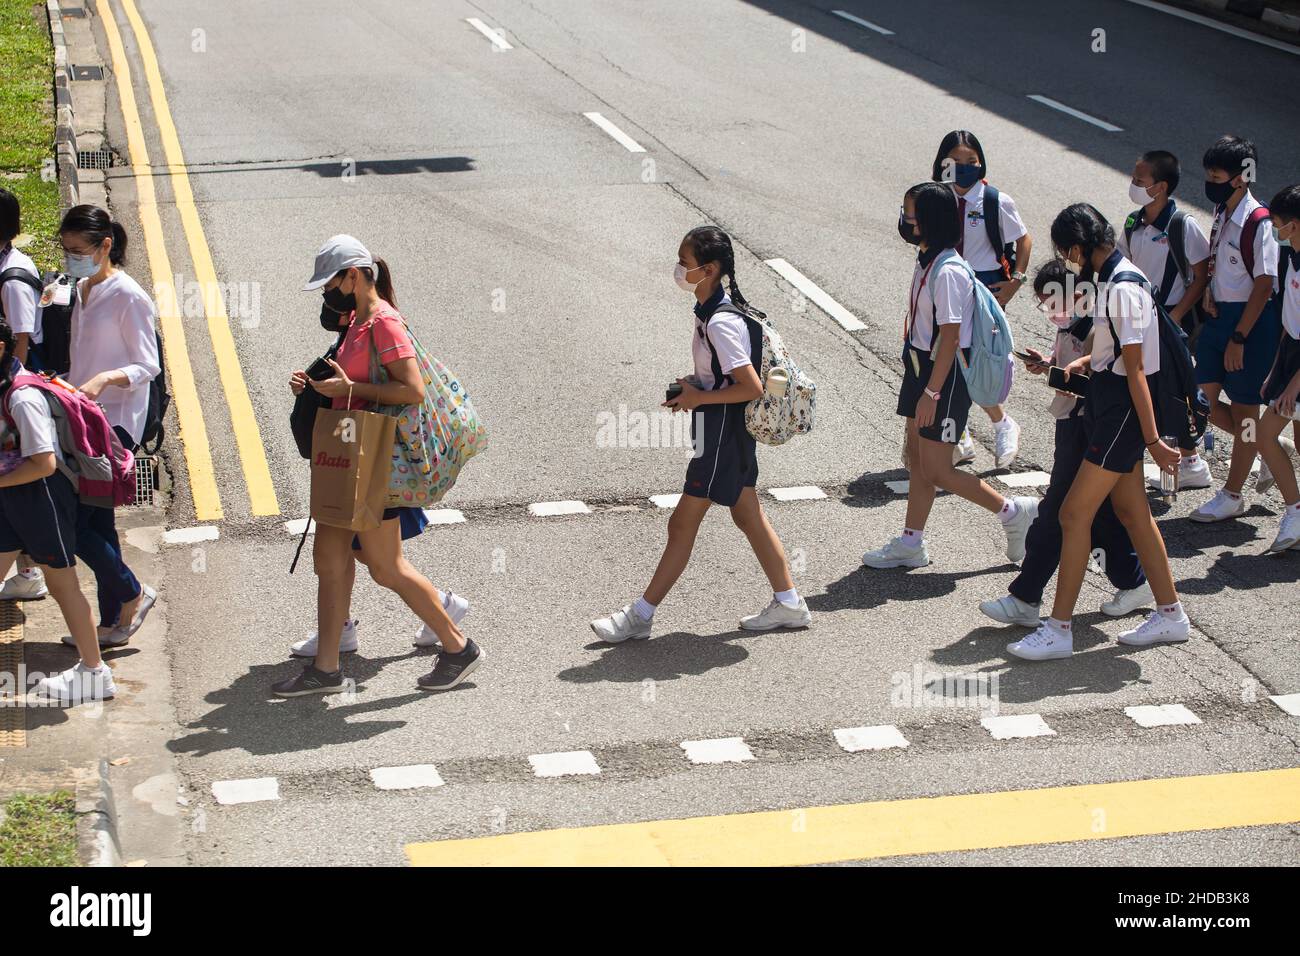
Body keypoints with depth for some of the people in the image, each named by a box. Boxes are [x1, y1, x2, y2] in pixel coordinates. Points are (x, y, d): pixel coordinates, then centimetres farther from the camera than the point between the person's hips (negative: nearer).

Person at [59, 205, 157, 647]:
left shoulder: (128, 296, -13)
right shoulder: (83, 291, 13)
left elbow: (148, 366, -13)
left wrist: (105, 379, -28)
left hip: (117, 421, -9)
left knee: (74, 522, -12)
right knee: (96, 521, 10)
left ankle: (132, 593, 9)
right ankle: (112, 624, 17)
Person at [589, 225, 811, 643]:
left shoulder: (721, 323, -25)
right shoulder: (714, 311, 5)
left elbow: (752, 387, -26)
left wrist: (700, 398, -18)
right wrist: (691, 390, 7)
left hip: (721, 434, -10)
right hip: (732, 432, 10)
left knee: (682, 524, -1)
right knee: (748, 515, 17)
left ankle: (640, 616, 9)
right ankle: (788, 603, 25)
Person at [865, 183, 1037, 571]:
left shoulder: (948, 272, -23)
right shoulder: (926, 261, 6)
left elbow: (950, 338, -23)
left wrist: (931, 392, -22)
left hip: (946, 373, -10)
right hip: (922, 365, 10)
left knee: (936, 470, -4)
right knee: (916, 458, 14)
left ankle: (1014, 512, 10)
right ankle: (910, 543, 23)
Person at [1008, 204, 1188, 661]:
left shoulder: (1123, 287, -20)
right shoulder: (1110, 278, 10)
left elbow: (1135, 369, -22)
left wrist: (1152, 440, -21)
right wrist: (1079, 365, 4)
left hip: (1121, 413, -10)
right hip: (1112, 407, 10)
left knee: (1074, 513, -7)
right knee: (1131, 512, 15)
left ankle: (1058, 629, -1)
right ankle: (1170, 615, 23)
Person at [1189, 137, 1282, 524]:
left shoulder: (1258, 223, -18)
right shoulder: (1221, 212, 7)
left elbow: (1264, 285, -18)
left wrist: (1239, 338, -18)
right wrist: (1209, 291, 1)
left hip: (1251, 319, -8)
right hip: (1219, 314, 8)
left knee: (1243, 407, 3)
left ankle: (1233, 495, 13)